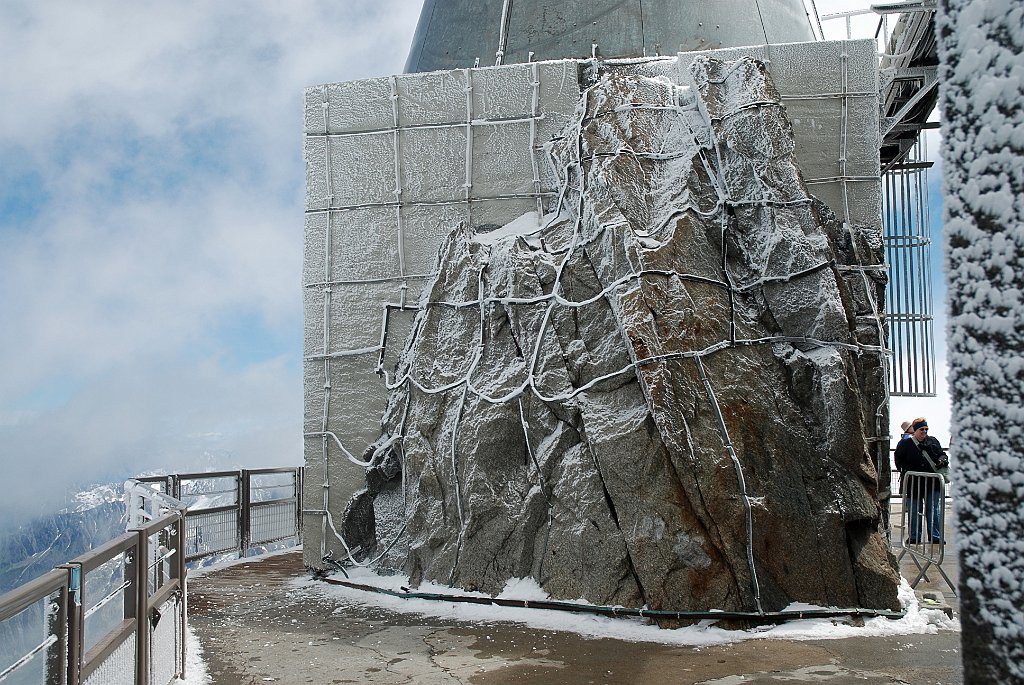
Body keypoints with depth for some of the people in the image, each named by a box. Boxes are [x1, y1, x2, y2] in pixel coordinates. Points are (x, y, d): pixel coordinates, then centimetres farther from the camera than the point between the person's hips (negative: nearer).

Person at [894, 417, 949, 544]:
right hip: (913, 484, -2)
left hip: (932, 482, 2)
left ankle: (935, 537, 11)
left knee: (934, 510, 3)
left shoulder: (933, 442, 10)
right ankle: (914, 537, 14)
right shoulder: (905, 444, 2)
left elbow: (942, 454, 16)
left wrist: (942, 461, -7)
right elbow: (899, 461, 2)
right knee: (914, 512, 5)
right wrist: (907, 470, -14)